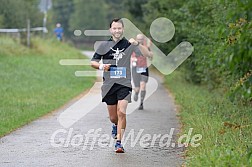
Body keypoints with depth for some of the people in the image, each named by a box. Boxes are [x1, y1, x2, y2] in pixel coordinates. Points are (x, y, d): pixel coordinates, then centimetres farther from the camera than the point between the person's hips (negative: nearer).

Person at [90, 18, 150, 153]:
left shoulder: (129, 45, 1)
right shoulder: (104, 45, 5)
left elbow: (146, 54, -9)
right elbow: (93, 62, 11)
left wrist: (137, 44, -25)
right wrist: (101, 66, -10)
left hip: (124, 84, -2)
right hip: (109, 85, 2)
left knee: (121, 113, -18)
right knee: (113, 118, 9)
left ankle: (118, 142, -12)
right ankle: (116, 126, 45)